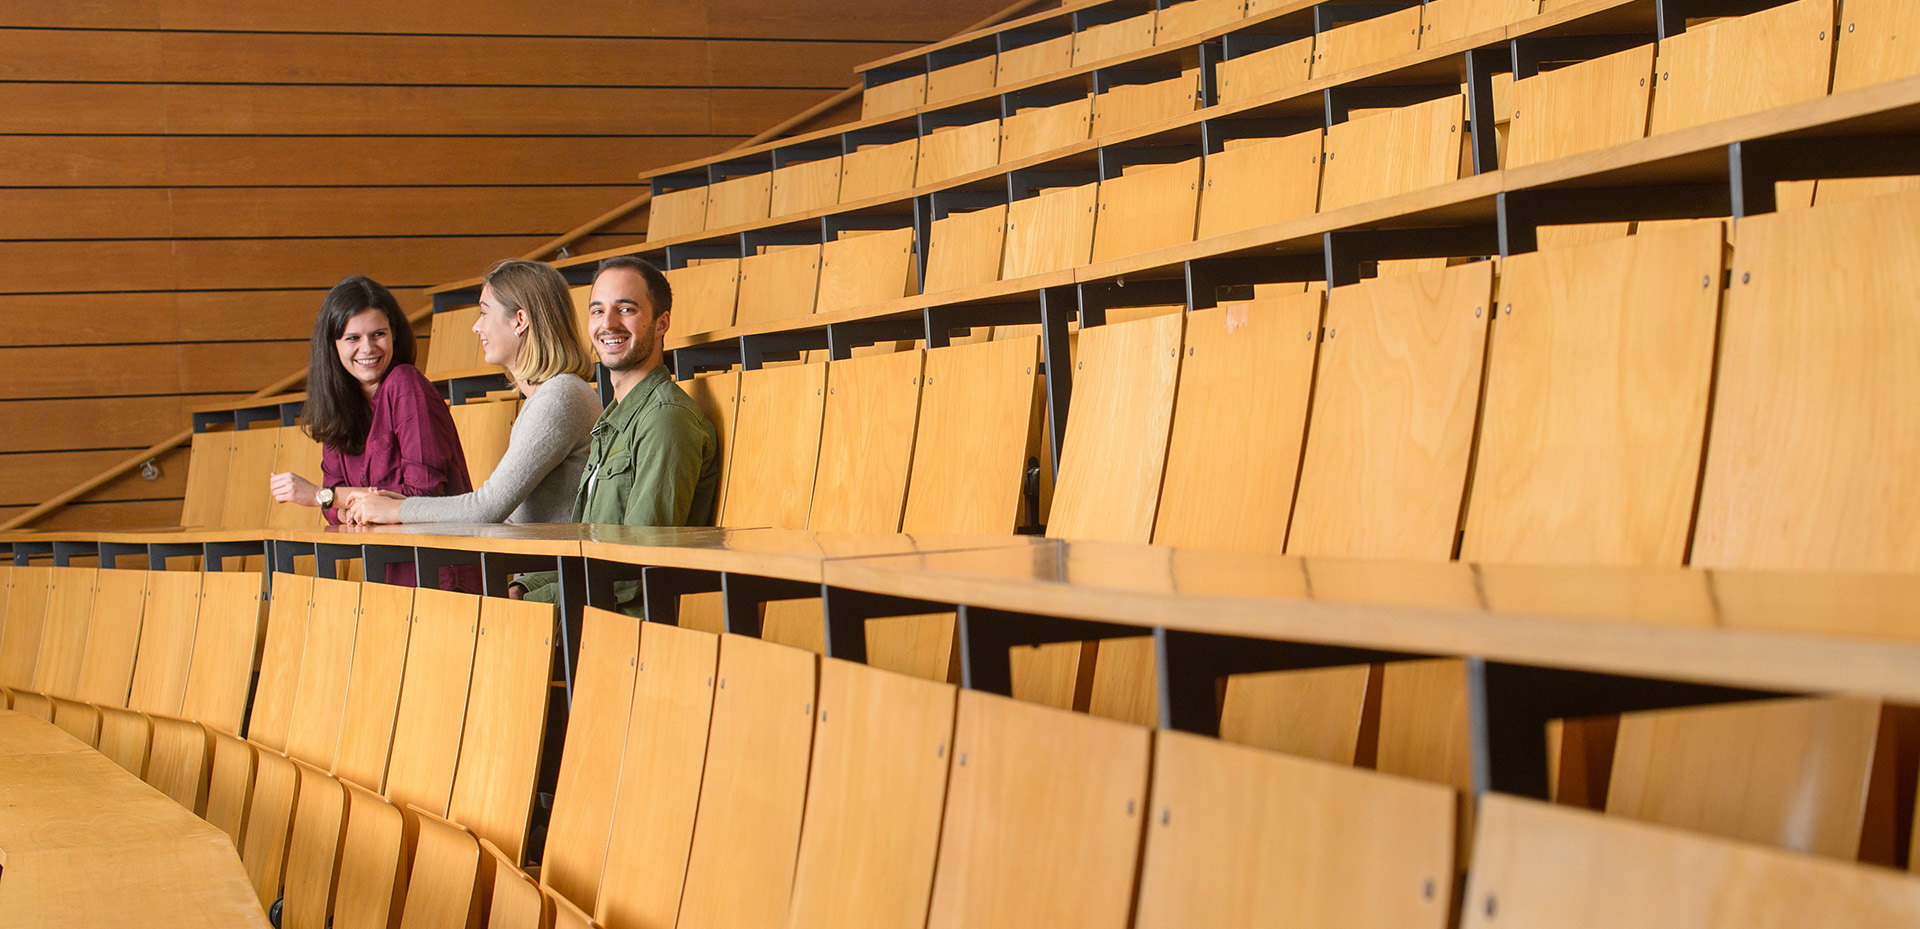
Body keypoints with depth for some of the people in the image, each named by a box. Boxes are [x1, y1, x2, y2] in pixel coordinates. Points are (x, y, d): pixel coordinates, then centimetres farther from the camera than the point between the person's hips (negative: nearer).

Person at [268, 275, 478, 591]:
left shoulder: (405, 385, -9)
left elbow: (425, 493, -14)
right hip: (390, 576, 6)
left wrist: (321, 495, -10)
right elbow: (338, 516, 9)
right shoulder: (338, 399, 12)